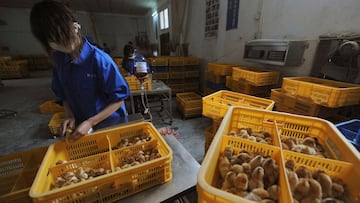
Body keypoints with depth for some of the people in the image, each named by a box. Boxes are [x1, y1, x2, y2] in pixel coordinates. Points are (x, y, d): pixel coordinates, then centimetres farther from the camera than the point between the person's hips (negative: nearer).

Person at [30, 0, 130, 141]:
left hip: (110, 125, -5)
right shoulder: (59, 59, -3)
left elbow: (119, 97, -20)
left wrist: (90, 122, -21)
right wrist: (69, 115, -9)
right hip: (81, 126, 5)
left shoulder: (99, 59, -23)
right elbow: (63, 94, 8)